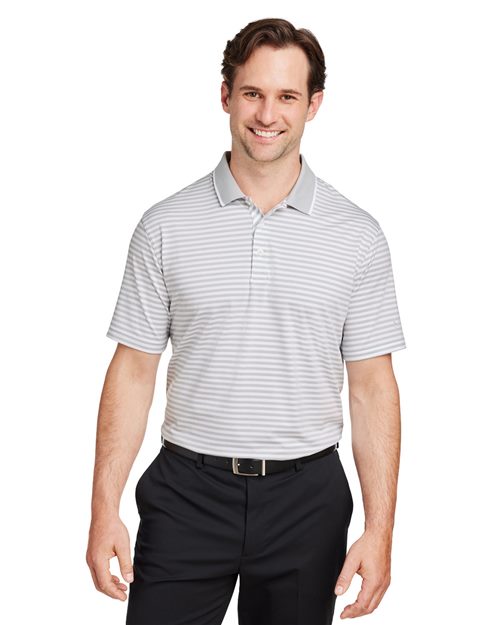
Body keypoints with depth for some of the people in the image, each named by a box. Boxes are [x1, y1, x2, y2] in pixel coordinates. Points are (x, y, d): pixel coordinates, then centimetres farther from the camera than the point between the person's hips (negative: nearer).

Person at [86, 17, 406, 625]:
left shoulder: (357, 236, -1)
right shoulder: (164, 226, -1)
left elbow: (372, 386, 0)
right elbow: (133, 370, 1)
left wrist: (379, 529, -6)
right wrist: (104, 509, -5)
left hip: (307, 499, 1)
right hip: (187, 490, 0)